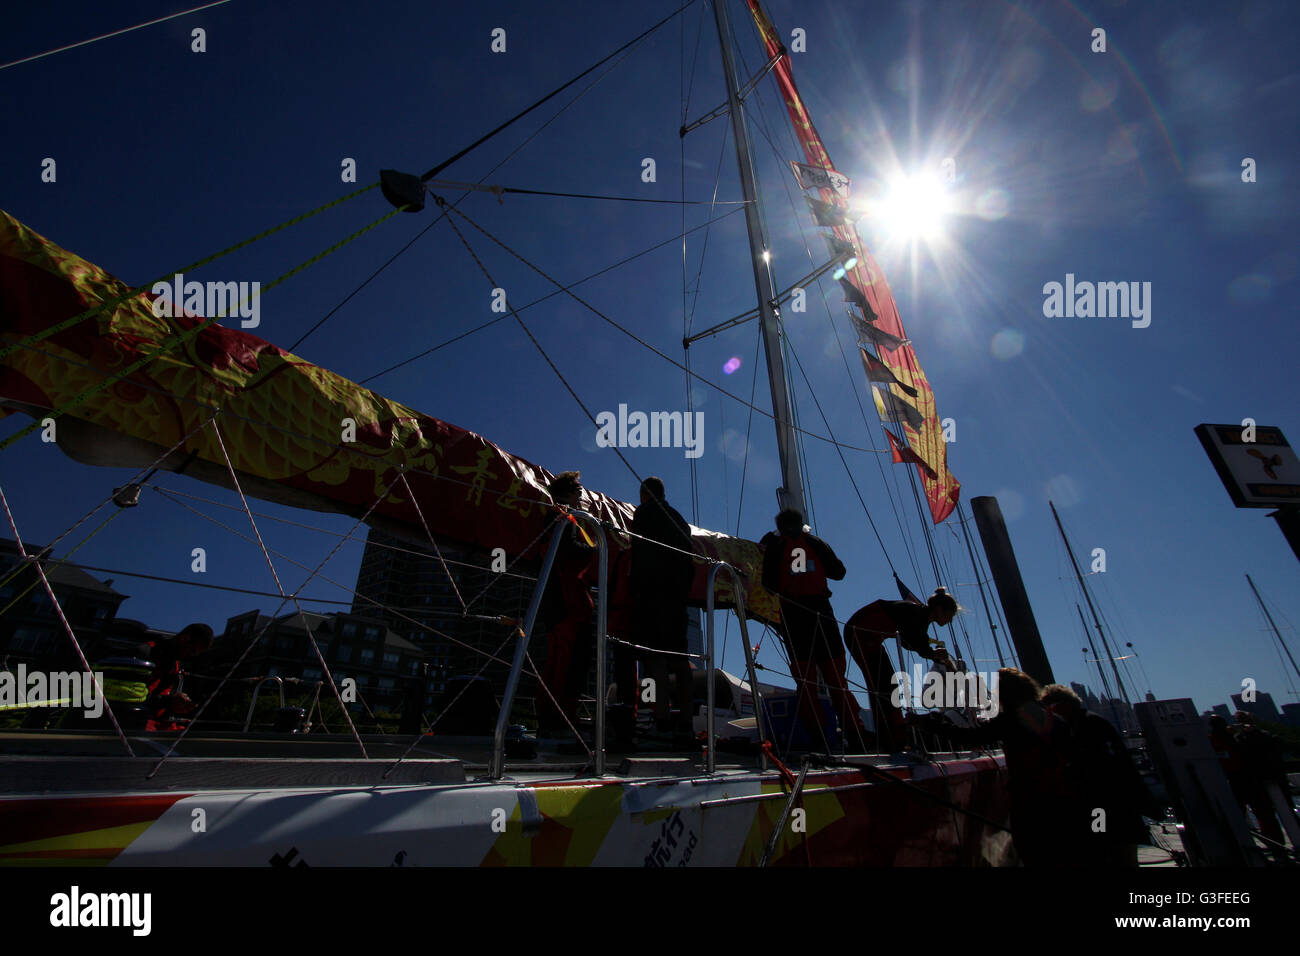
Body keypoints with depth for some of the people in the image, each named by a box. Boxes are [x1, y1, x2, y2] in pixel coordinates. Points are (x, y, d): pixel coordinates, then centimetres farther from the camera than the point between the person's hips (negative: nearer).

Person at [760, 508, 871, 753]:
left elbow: (768, 583, 2)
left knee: (804, 679, 3)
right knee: (835, 675, 6)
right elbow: (838, 572, 12)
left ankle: (817, 738, 1)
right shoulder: (816, 542, 10)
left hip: (791, 613, -1)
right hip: (819, 609, 1)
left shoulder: (775, 545, 6)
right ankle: (855, 735, 3)